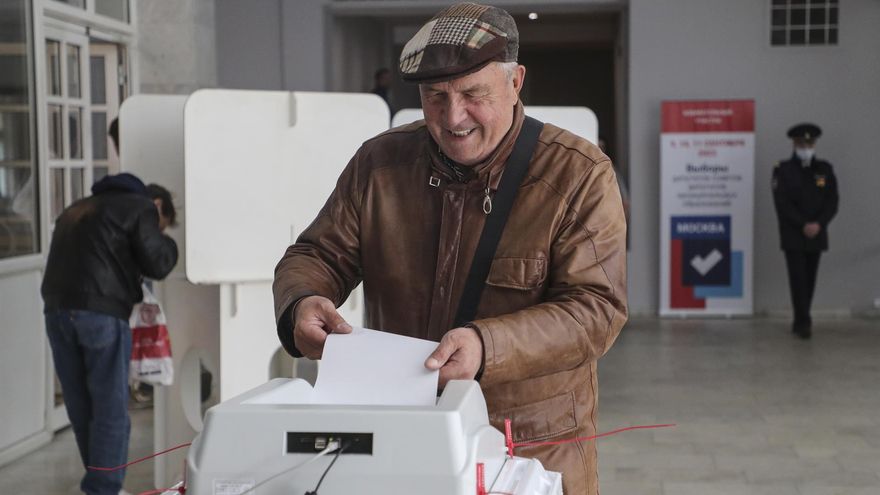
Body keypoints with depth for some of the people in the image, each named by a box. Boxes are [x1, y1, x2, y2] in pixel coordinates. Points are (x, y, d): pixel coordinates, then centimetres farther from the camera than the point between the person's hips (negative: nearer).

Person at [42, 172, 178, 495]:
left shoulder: (78, 209, 29)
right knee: (110, 410, 1)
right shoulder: (140, 208, 6)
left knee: (81, 409, 13)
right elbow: (156, 264, -1)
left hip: (57, 311, 7)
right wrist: (168, 244, 20)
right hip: (100, 312, -7)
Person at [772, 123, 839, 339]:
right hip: (793, 236, -3)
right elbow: (782, 203, -9)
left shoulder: (825, 170, 8)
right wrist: (803, 225, -16)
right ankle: (803, 323, -9)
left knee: (810, 280, 6)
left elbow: (832, 202, 3)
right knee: (798, 278, -9)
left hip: (816, 235, 3)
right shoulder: (782, 170, -2)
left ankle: (800, 322, 15)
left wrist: (818, 224, -12)